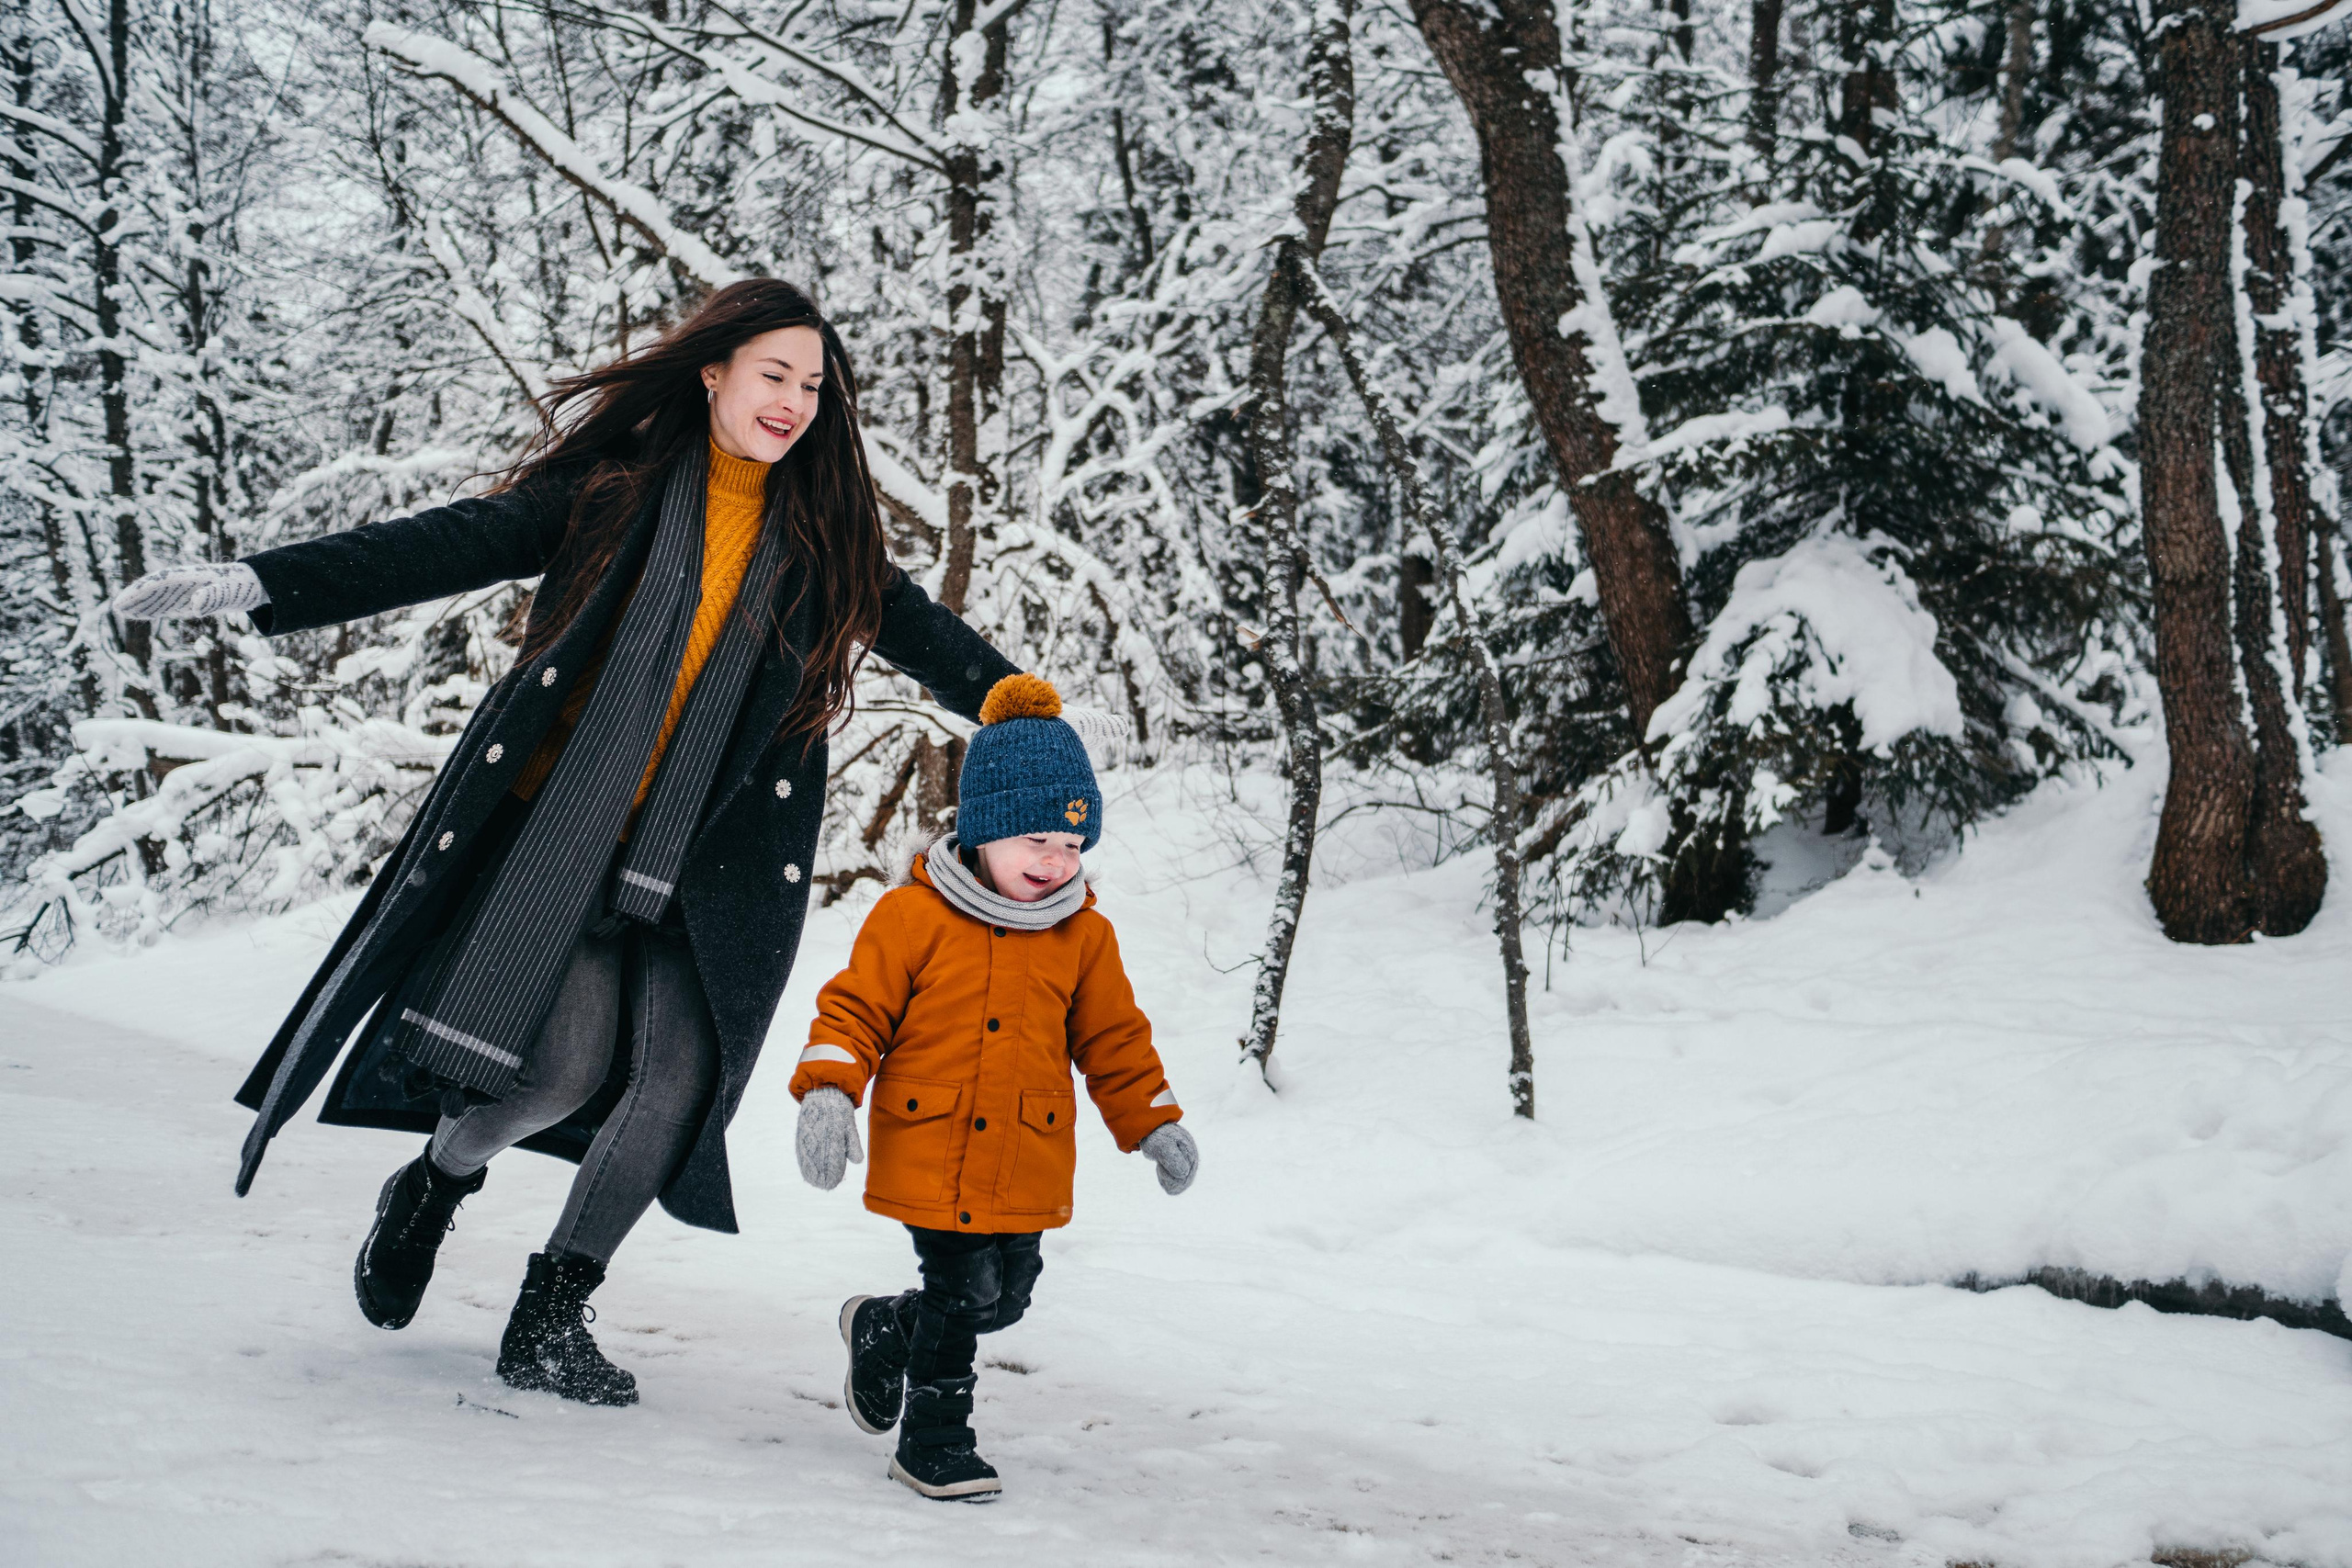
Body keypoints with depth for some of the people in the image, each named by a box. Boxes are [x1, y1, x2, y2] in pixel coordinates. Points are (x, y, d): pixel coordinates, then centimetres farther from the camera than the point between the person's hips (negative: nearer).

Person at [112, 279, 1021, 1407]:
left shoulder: (827, 535, 11)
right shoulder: (615, 482, 2)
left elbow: (932, 642, 18)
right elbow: (455, 544, -4)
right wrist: (266, 585, -12)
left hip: (707, 850, 3)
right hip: (564, 817, -3)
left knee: (679, 1072, -11)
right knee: (563, 1061, -16)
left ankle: (552, 1314, 7)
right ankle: (433, 1187, 18)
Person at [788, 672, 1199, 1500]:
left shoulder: (1084, 936, 5)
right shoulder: (912, 916, -7)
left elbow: (1113, 1039, 14)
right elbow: (856, 1008, -4)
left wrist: (1154, 1123, 13)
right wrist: (827, 1093, -16)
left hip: (1026, 1163, 5)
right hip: (929, 1150, -4)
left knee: (1006, 1296, 9)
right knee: (964, 1287, -8)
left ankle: (883, 1328, 38)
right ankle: (934, 1438, 12)